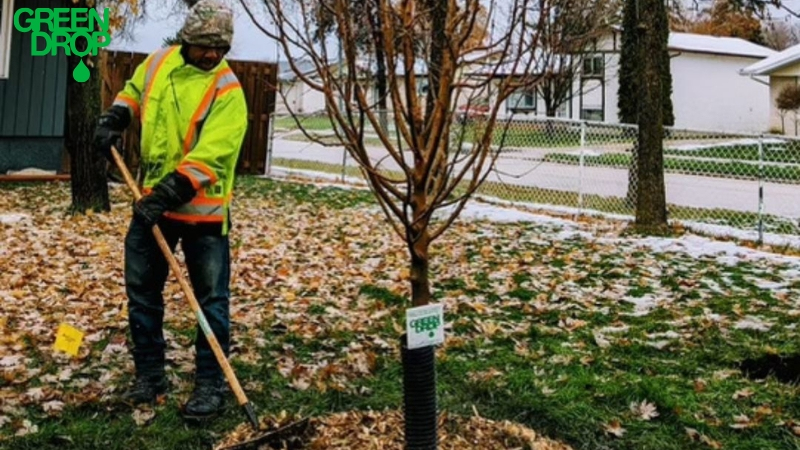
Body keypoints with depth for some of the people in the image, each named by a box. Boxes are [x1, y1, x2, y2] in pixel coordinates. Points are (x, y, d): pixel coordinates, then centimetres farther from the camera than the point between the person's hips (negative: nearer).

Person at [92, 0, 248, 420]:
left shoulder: (227, 91, -15)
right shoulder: (158, 62, 4)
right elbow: (133, 91, 26)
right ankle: (149, 375, 27)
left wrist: (168, 193, -29)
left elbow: (208, 156, -24)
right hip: (152, 202, 6)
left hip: (202, 209, -6)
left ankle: (210, 384, 12)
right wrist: (113, 120, 10)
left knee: (211, 300, 0)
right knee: (141, 290, 13)